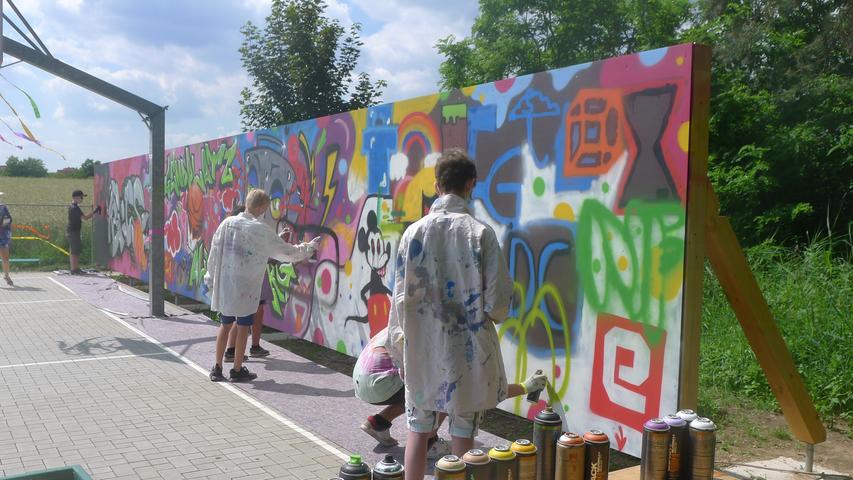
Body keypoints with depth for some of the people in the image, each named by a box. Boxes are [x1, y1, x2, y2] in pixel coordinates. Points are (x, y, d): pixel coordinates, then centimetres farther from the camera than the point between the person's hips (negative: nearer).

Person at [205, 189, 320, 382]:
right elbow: (287, 252, -5)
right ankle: (237, 370, 16)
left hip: (224, 285, 5)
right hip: (245, 288, -4)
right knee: (243, 327, 8)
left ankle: (217, 368, 20)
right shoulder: (261, 230, -12)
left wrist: (211, 278, 17)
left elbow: (214, 252, 5)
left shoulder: (227, 223, 0)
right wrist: (310, 247, 10)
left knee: (225, 325, 15)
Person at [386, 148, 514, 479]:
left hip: (423, 349, 2)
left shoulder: (415, 231, -5)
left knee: (418, 431, 14)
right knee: (462, 438, 10)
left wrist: (401, 345, 10)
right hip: (469, 352, -1)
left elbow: (401, 297, -3)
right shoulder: (481, 233, -9)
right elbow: (498, 301, -10)